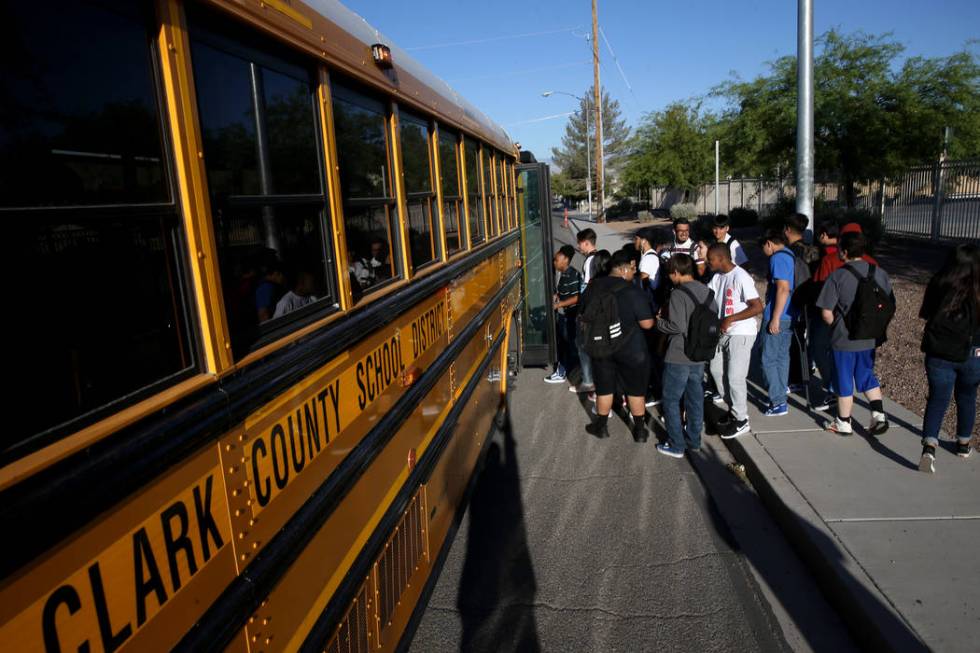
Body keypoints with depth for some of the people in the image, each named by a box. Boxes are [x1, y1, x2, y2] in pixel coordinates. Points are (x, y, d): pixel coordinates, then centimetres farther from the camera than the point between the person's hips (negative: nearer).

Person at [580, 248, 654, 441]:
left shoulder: (592, 287, -3)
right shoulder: (632, 291, -20)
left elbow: (583, 316, 11)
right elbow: (647, 323, -20)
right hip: (631, 349, -4)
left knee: (604, 388, 16)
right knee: (635, 389, 12)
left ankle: (602, 427, 29)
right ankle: (640, 430, 24)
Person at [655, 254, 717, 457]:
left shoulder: (679, 293, -18)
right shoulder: (706, 291, 3)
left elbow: (677, 326, -23)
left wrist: (658, 322, -8)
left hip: (678, 358, -7)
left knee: (671, 401, 5)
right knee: (695, 399, 17)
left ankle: (676, 446, 9)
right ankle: (694, 440, 29)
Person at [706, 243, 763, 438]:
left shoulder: (741, 277, -21)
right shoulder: (717, 276, 4)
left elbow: (758, 307, -25)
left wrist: (731, 319, -24)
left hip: (741, 334, -9)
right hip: (724, 333, 9)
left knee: (735, 377, -4)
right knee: (716, 369, 17)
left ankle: (741, 421, 9)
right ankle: (730, 402, 37)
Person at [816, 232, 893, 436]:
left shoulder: (837, 276, -17)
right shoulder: (880, 274, -3)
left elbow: (827, 313, -17)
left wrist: (837, 327, 1)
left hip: (843, 339, -4)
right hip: (870, 338, 4)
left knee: (844, 381, 9)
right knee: (867, 376, 22)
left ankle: (843, 423, 21)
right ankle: (878, 415, 15)